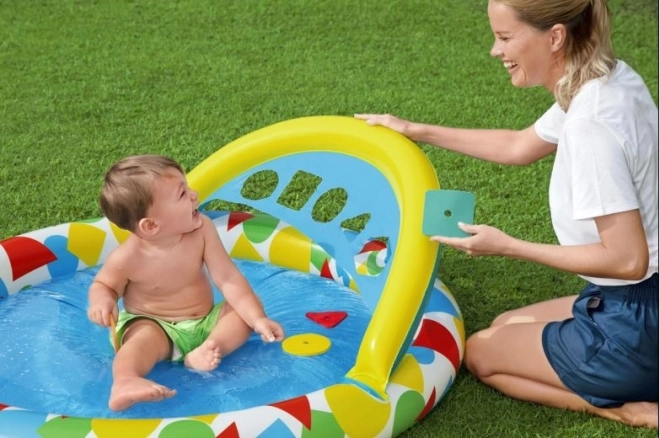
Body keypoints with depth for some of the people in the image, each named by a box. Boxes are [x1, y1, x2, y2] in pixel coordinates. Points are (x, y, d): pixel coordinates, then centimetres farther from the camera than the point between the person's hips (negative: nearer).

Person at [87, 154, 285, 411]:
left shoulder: (201, 229, -15)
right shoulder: (127, 257, -21)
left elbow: (228, 279, -13)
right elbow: (103, 285, -1)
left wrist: (258, 318, -22)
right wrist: (102, 300, -26)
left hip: (205, 322, 5)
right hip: (155, 326, -5)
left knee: (246, 310, -12)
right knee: (144, 339, -35)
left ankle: (207, 350, -31)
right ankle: (124, 384, -63)